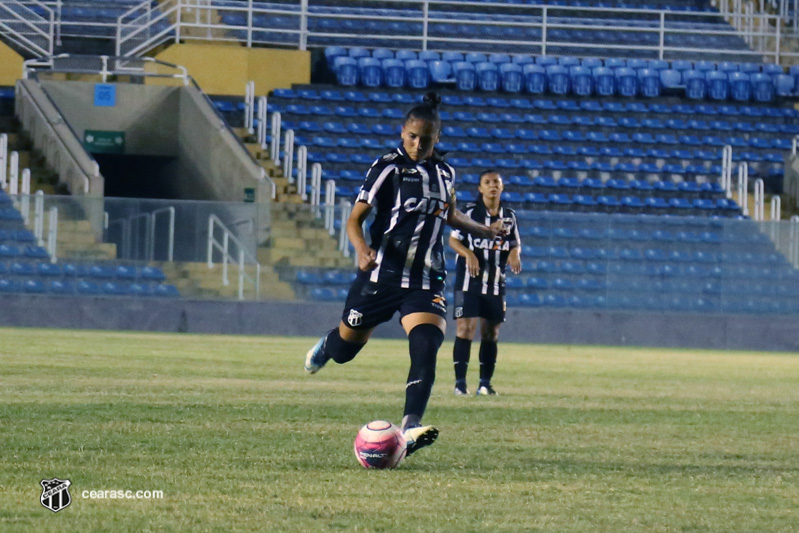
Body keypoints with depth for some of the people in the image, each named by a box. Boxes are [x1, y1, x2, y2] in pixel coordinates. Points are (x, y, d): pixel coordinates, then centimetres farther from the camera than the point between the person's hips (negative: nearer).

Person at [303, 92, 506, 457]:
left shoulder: (444, 173, 8)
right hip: (381, 276, -3)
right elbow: (355, 219, -12)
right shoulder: (388, 167, -9)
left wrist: (485, 232, 32)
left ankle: (410, 428, -31)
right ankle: (326, 346, 53)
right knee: (344, 349, 14)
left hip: (424, 280, 3)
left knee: (426, 347, -22)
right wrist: (362, 249, -30)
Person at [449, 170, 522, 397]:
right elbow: (453, 239, -3)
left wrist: (515, 254, -6)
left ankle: (485, 382, 13)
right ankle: (460, 382, -8)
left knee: (491, 333, 6)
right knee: (466, 328, -11)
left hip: (496, 282, 4)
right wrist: (468, 254, -21)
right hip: (469, 279, -4)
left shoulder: (509, 215, 8)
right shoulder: (470, 211, -4)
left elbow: (516, 243, 17)